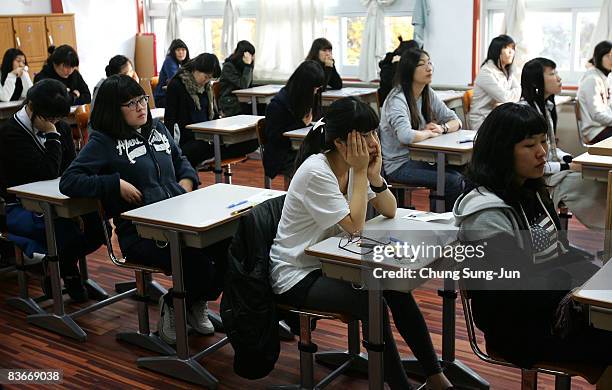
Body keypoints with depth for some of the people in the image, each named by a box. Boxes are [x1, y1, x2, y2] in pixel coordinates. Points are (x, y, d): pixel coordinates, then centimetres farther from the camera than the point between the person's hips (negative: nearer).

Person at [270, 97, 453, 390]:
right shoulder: (316, 172, -26)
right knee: (370, 301, -25)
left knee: (395, 286, -9)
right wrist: (360, 172, -23)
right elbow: (354, 226, -26)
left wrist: (374, 175, -17)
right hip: (296, 275, -8)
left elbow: (389, 212, -1)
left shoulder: (354, 164, -2)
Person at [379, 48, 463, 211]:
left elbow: (456, 121, 12)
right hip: (398, 165, -7)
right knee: (453, 182, -20)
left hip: (419, 159, 7)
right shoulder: (396, 100, -16)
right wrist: (430, 132, -14)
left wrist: (442, 128, -11)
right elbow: (406, 136, -33)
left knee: (460, 175, -16)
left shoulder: (428, 94, 9)